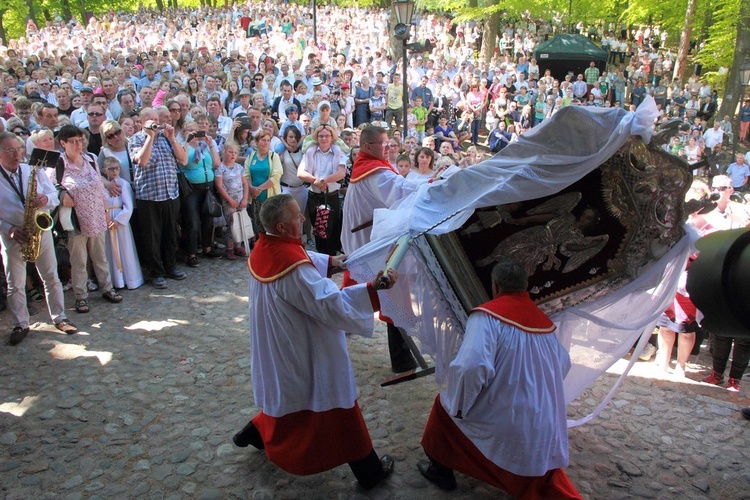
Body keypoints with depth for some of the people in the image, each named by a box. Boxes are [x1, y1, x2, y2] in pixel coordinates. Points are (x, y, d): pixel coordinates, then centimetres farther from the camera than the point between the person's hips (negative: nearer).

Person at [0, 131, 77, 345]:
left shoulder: (34, 171, 3)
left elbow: (55, 196, 5)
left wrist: (45, 200, -17)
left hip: (41, 231, 2)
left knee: (51, 278, 9)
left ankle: (59, 318, 21)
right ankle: (20, 325, 20)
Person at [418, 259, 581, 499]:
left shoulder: (488, 315, -15)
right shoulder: (544, 320, 6)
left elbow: (470, 368, -29)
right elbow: (564, 365, 20)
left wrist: (457, 406, -12)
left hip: (505, 428, -5)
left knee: (445, 404, 18)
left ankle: (441, 470, 32)